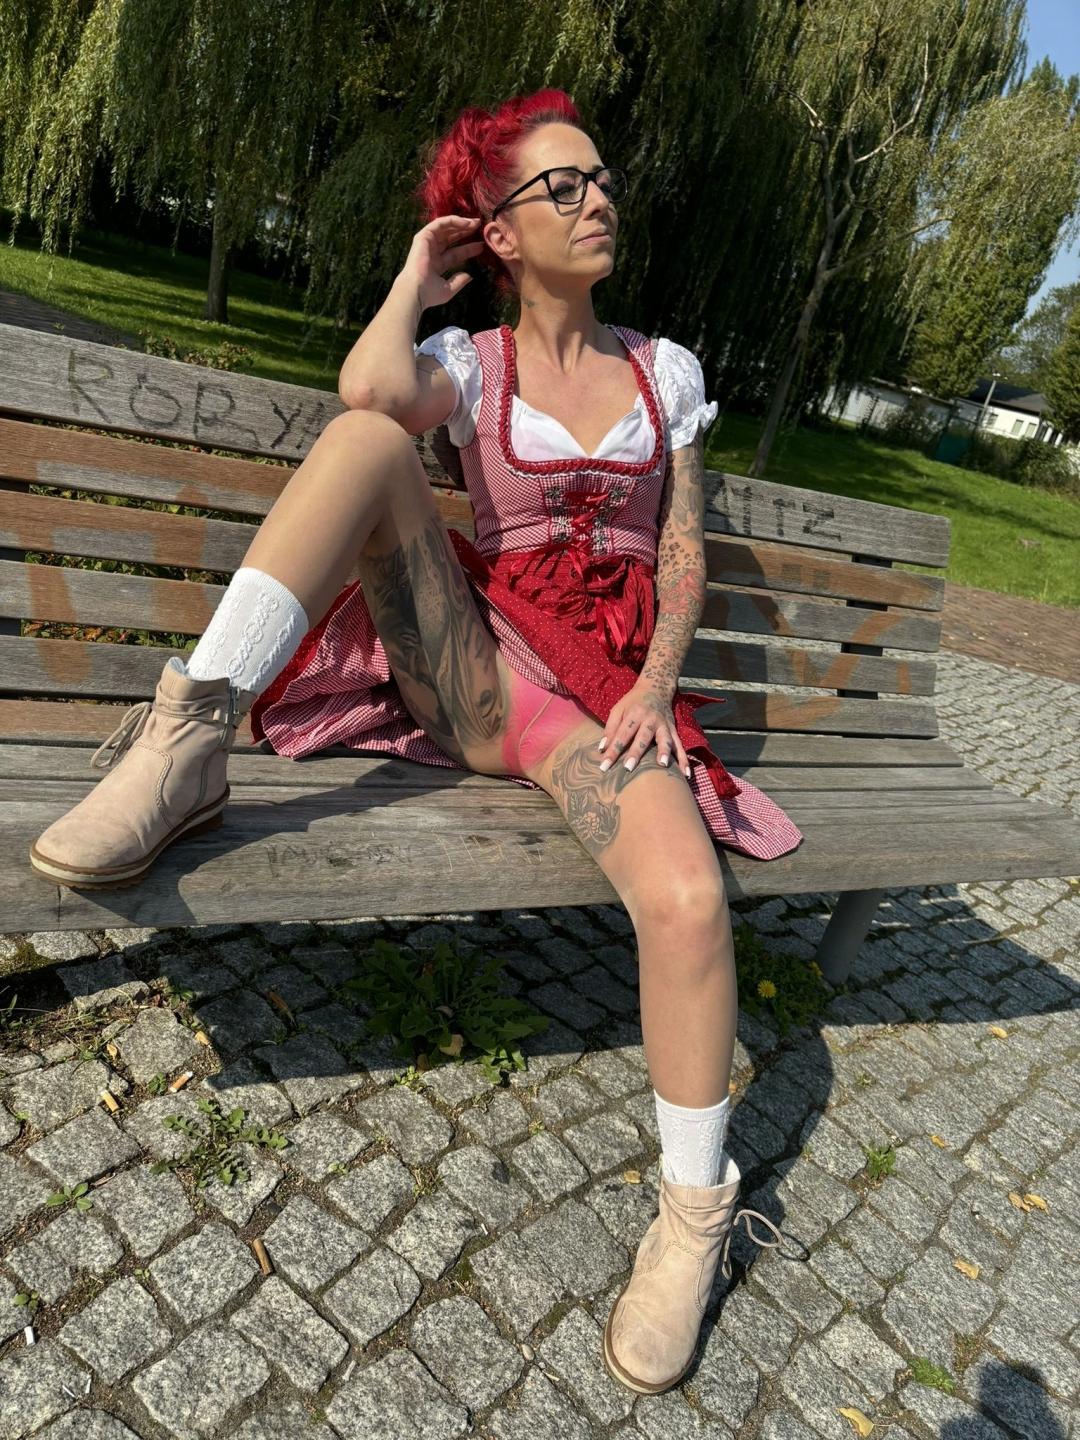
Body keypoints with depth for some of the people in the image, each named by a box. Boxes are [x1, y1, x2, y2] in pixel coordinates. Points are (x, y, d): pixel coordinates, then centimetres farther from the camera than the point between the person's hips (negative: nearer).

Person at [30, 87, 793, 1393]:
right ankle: (189, 738, -29)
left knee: (688, 901, -30)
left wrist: (656, 685, -5)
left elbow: (684, 554, 12)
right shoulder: (468, 361, 9)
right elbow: (369, 388, -17)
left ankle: (695, 1212, -4)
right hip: (474, 673, 0)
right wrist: (416, 279, 4)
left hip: (606, 686, 1)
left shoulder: (665, 368, 16)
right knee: (367, 442, -23)